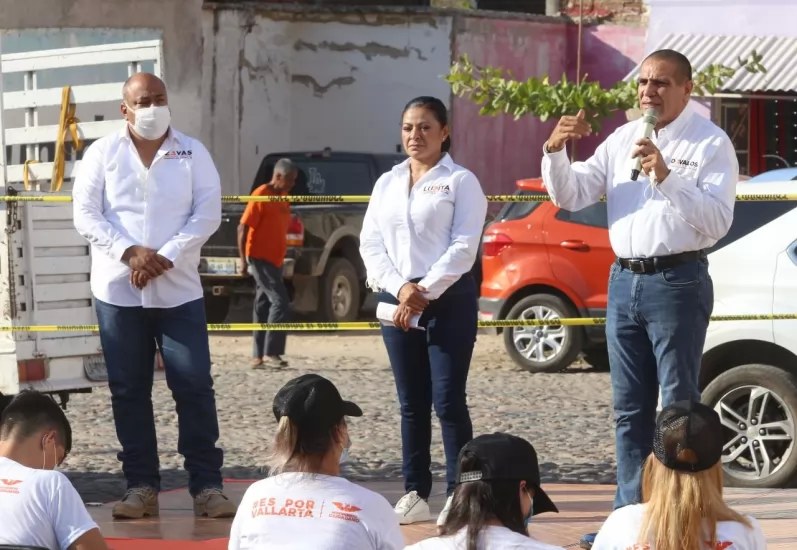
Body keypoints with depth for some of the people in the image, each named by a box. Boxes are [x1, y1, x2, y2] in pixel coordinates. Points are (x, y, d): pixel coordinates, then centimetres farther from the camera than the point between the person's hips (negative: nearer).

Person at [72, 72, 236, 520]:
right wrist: (129, 253, -16)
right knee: (129, 391, 3)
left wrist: (165, 257, -15)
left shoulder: (193, 153, 5)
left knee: (195, 386, -5)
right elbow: (86, 215, -2)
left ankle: (207, 486, -1)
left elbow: (208, 213, -3)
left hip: (179, 291, -1)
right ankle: (142, 487, 10)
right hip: (118, 291, 1)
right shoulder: (102, 153, 5)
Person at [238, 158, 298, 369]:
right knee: (280, 302, -14)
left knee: (264, 306, 9)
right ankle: (270, 353, -12)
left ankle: (258, 356, 11)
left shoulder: (282, 198, 13)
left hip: (274, 260, 9)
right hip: (260, 259, -9)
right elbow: (243, 227, -15)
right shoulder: (261, 195, -13)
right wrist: (243, 259, -17)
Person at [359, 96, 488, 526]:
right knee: (411, 402, 7)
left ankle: (458, 494, -5)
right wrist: (401, 289, -8)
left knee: (448, 399, -8)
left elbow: (463, 246, -9)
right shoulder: (386, 184, 15)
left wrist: (426, 292, -15)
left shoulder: (461, 182, 0)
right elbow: (370, 244, 7)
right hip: (396, 299, 5)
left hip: (449, 299, -5)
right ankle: (416, 494, 11)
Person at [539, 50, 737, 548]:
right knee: (630, 410, 11)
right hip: (625, 281, 6)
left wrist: (667, 177, -26)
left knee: (678, 406, -3)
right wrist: (556, 152, -7)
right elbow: (570, 196, 11)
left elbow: (717, 220, -16)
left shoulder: (710, 143, -5)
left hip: (678, 281, -6)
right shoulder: (622, 139, 12)